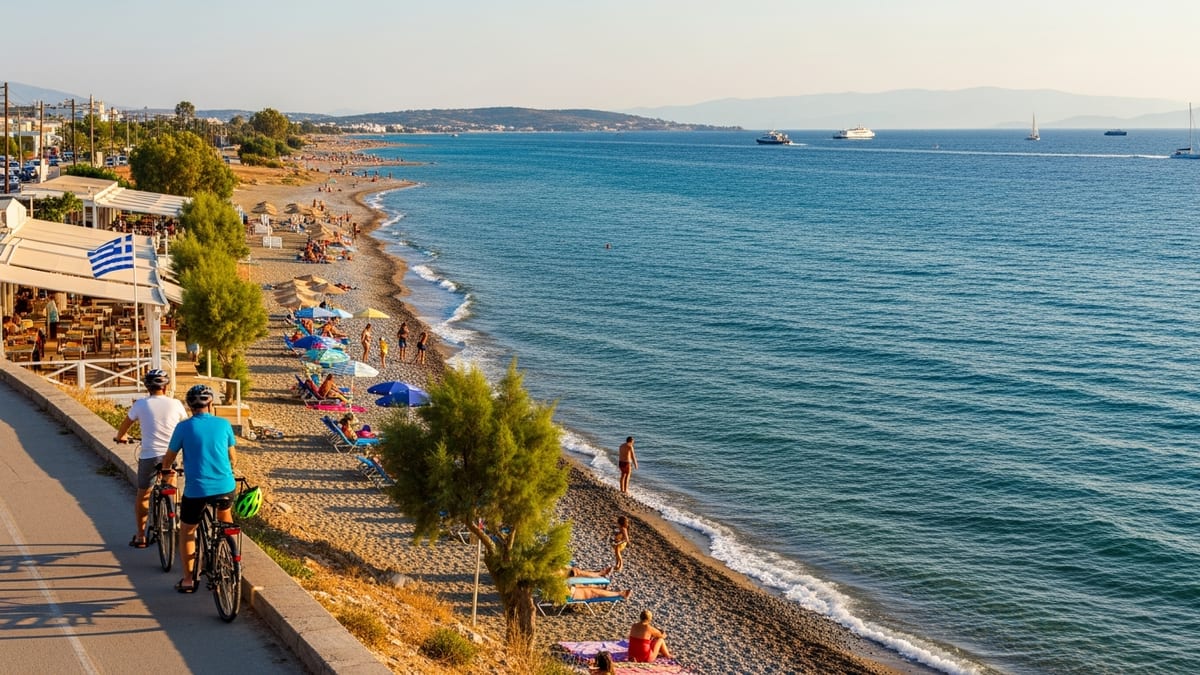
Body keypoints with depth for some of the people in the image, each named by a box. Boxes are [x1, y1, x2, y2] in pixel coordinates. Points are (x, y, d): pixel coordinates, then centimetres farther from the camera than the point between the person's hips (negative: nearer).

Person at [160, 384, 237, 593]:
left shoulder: (184, 427, -4)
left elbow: (168, 459, 7)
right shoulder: (223, 424, 2)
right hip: (225, 487, 2)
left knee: (186, 531, 17)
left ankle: (188, 580, 15)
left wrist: (165, 468, 30)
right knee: (225, 514, 34)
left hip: (196, 490, -2)